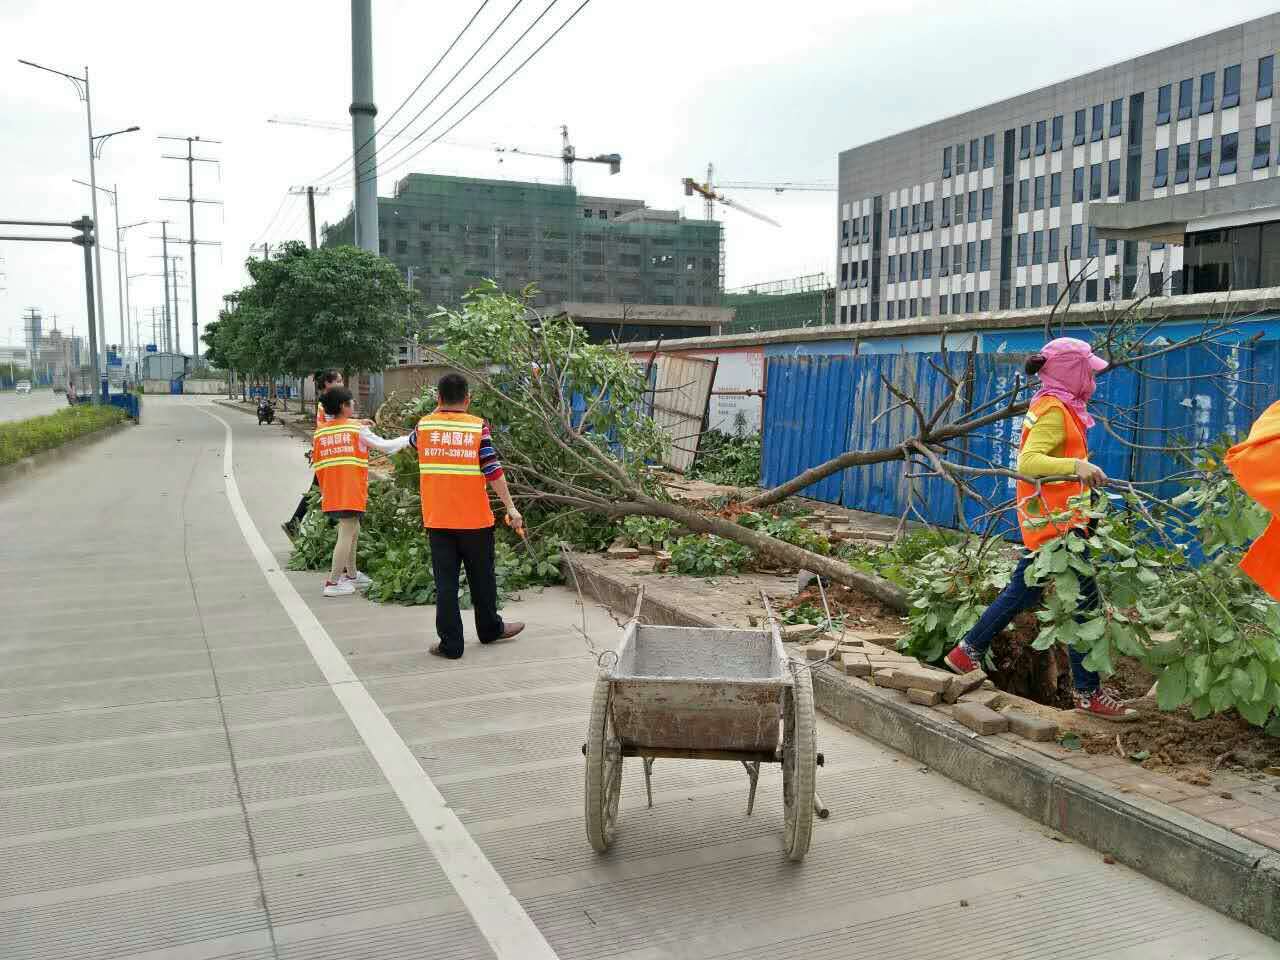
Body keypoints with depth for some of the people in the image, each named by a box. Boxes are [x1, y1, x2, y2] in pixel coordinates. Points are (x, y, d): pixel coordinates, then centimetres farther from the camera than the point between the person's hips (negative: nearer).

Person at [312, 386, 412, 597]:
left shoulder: (320, 433, 9)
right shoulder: (357, 429, -5)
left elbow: (317, 465, 12)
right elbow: (385, 446, 0)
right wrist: (407, 439, 16)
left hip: (331, 493, 6)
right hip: (351, 492, -6)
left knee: (352, 530, 21)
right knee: (346, 535, -3)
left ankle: (351, 575, 30)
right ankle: (333, 583, -5)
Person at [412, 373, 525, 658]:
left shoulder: (424, 424, 1)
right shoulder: (478, 426, -7)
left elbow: (414, 441, 25)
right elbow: (493, 470, -11)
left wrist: (438, 413, 29)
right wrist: (510, 507, -9)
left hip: (437, 519, 1)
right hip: (475, 518, -1)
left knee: (445, 582, 4)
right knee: (482, 577, 16)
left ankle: (450, 643, 4)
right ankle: (489, 628, 32)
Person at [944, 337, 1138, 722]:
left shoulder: (1052, 405, 14)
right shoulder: (1054, 410, -16)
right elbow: (1028, 462, -29)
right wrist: (1077, 466, -39)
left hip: (1046, 520, 10)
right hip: (1057, 521, -10)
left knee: (1022, 592, 17)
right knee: (1084, 602, -5)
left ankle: (967, 652, 24)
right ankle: (1088, 693, 3)